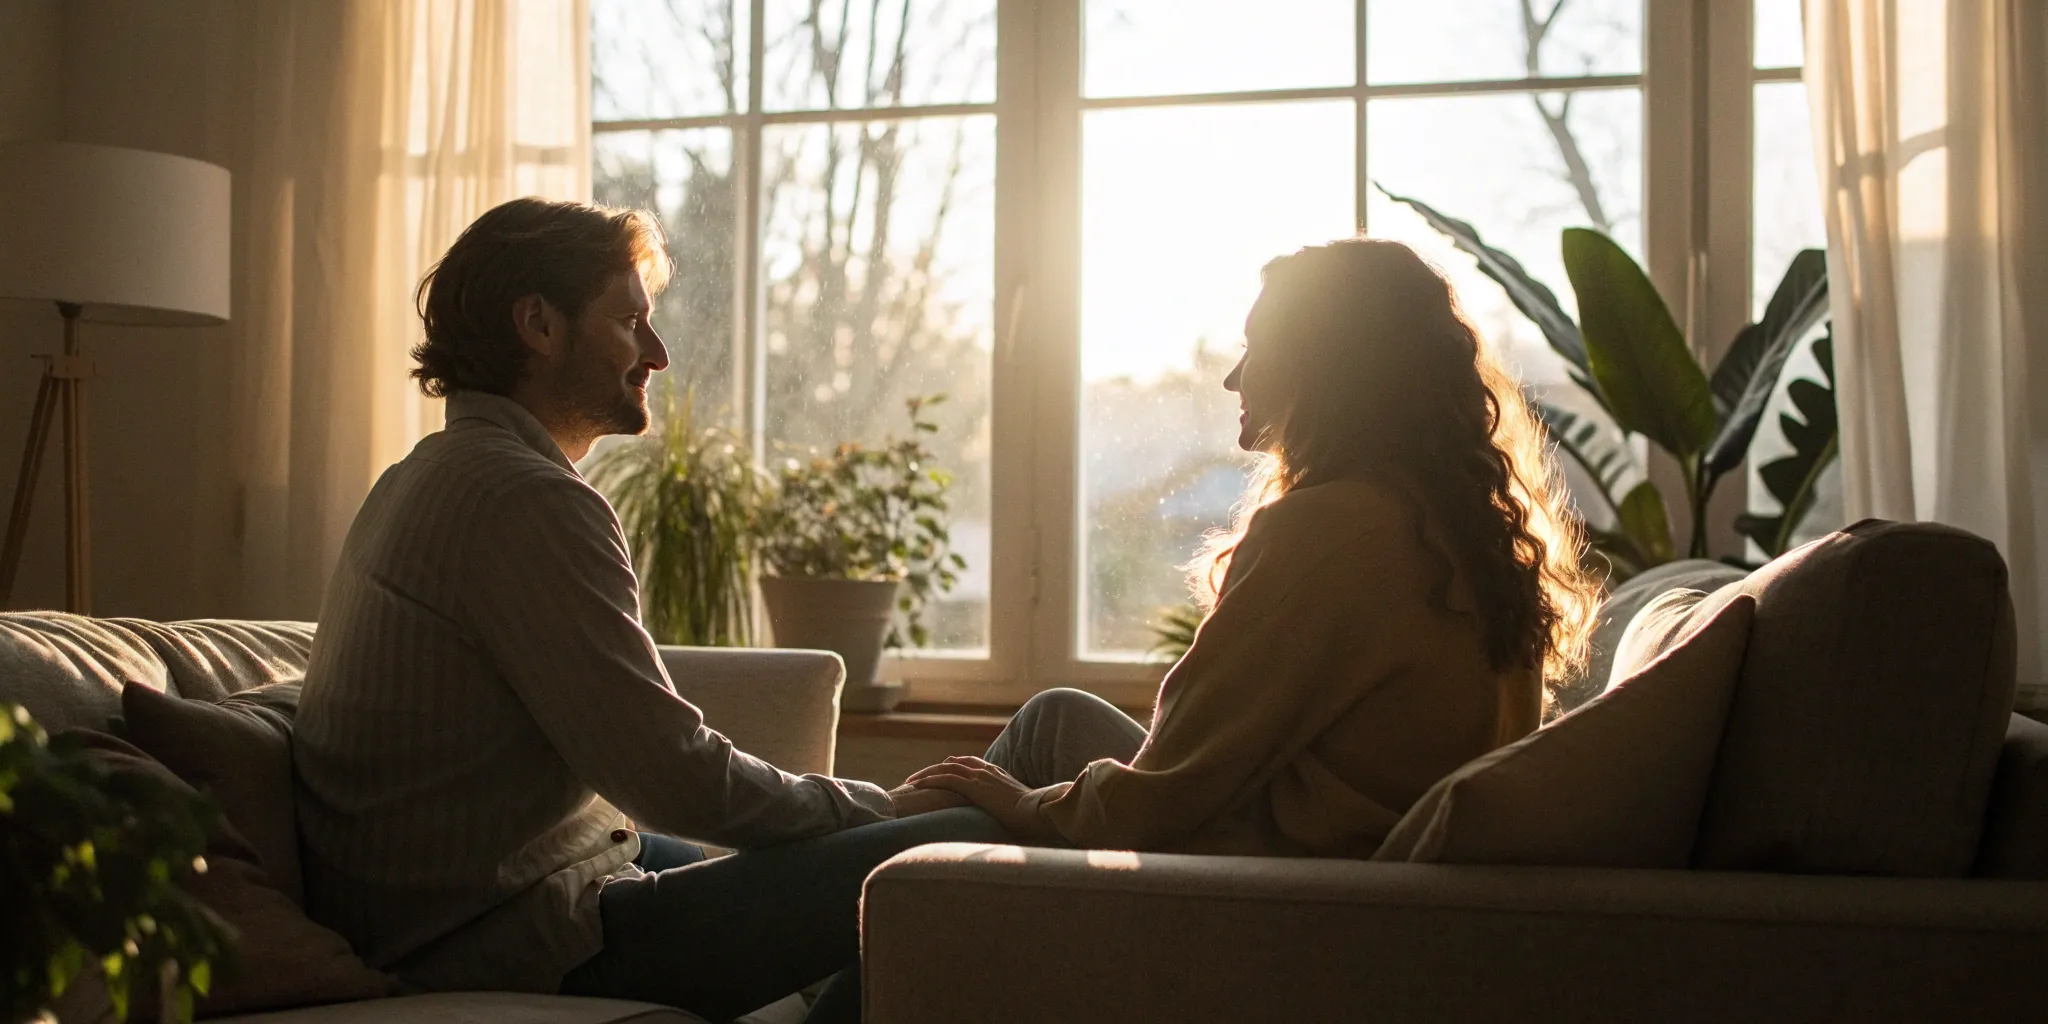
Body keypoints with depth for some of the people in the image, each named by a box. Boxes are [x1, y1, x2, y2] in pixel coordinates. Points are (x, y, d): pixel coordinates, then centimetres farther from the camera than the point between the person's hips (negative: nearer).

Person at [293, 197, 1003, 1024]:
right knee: (967, 857, -18)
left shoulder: (421, 481, 16)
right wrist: (880, 809, -5)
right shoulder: (525, 499, -17)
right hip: (526, 947, -11)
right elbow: (679, 781, -21)